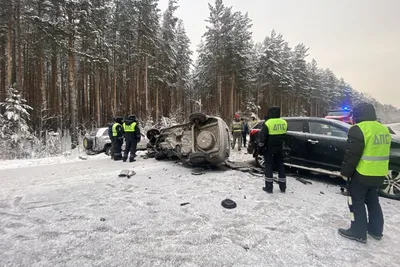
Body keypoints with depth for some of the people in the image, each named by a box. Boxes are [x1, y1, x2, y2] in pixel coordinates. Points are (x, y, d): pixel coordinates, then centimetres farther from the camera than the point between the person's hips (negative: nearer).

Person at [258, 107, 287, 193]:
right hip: (279, 148, 5)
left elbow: (262, 136, -12)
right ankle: (283, 187, 20)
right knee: (280, 166, 13)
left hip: (269, 149, -5)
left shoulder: (268, 123, -15)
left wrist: (260, 146, -3)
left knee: (269, 167, 3)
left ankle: (269, 187, 6)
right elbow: (284, 135, 14)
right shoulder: (284, 123, 2)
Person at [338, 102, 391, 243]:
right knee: (372, 201, 21)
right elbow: (381, 153, 18)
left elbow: (351, 155, -21)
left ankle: (358, 232, 12)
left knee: (357, 202, 4)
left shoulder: (358, 129, -19)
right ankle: (376, 230, 32)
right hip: (379, 174, 9)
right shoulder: (384, 130, 10)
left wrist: (345, 172, -11)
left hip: (361, 174, -8)